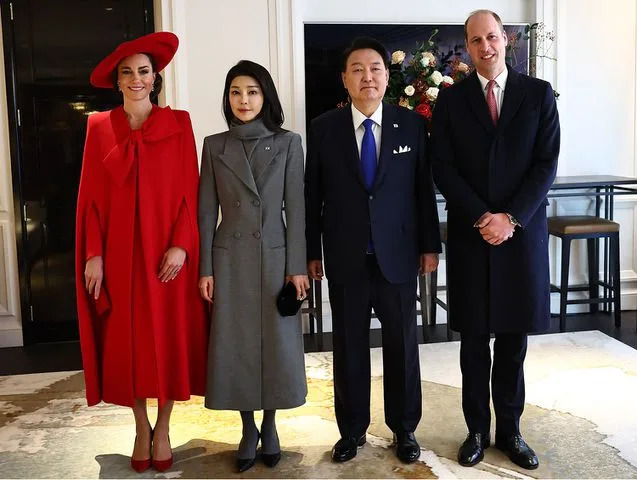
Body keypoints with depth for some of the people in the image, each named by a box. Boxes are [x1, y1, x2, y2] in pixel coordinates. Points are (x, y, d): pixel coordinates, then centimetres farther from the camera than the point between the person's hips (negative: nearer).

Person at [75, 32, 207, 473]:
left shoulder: (178, 124, 2)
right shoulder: (100, 127, 5)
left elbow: (190, 190, -3)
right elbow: (91, 197, 3)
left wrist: (181, 244, -12)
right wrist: (93, 254, -4)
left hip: (166, 252, -1)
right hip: (118, 253, 1)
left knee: (169, 337, 5)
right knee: (126, 340, 7)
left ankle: (163, 429, 22)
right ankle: (141, 428, 25)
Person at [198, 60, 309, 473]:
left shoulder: (288, 143, 1)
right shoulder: (215, 146, 4)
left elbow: (296, 209, -2)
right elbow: (207, 211, 3)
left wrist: (297, 267, -7)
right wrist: (205, 268, -1)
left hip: (274, 256, -1)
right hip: (230, 259, 1)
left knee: (277, 342, 6)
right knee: (236, 344, 5)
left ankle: (270, 426, 26)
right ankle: (249, 429, 23)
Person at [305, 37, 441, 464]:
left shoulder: (412, 125, 1)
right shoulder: (323, 128, 0)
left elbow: (424, 188, 3)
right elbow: (312, 194, 2)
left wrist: (430, 245, 2)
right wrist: (311, 251, 1)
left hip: (398, 254, 0)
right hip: (345, 257, 0)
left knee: (402, 345, 10)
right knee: (349, 346, 10)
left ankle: (404, 429, 27)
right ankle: (352, 430, 26)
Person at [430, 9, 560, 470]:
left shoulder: (539, 93, 4)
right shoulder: (451, 98, 4)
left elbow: (547, 164, -2)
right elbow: (443, 168, -2)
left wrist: (511, 217, -13)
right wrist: (481, 218, -13)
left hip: (523, 232, 0)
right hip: (470, 234, 0)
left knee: (514, 336, 8)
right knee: (474, 339, 7)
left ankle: (510, 429, 22)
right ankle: (478, 430, 20)